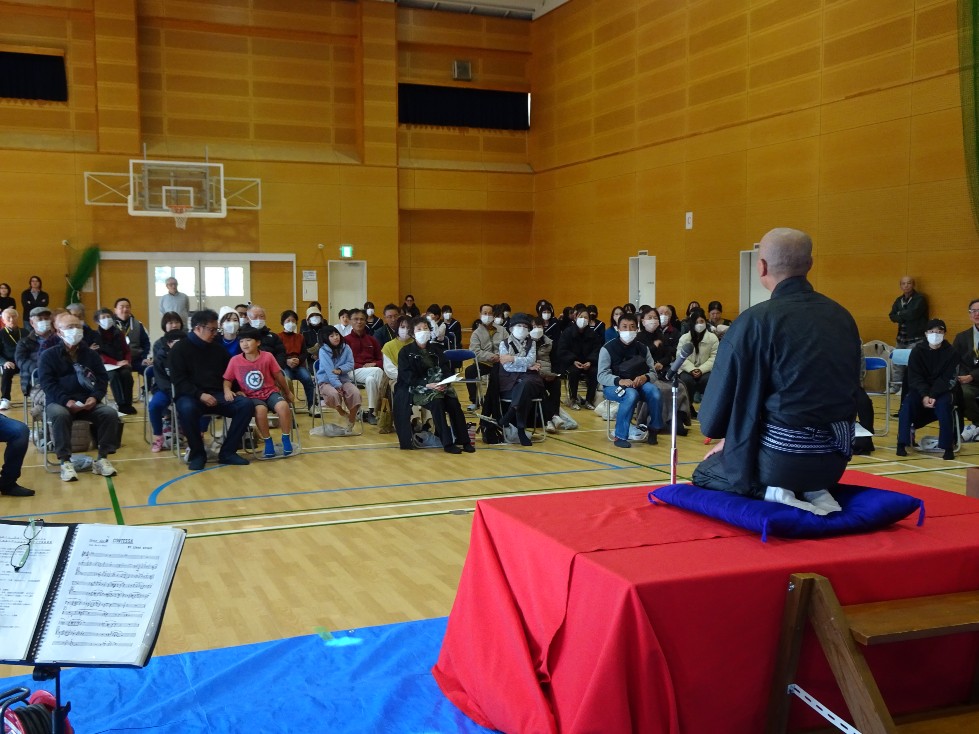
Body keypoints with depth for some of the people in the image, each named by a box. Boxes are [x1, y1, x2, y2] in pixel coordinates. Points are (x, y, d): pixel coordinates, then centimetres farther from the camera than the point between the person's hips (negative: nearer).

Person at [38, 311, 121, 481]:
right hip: (58, 402, -3)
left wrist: (95, 397, -14)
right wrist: (66, 401, -24)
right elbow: (46, 383, -9)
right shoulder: (48, 355, 0)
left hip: (88, 401, 3)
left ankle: (102, 458, -13)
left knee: (110, 414, -24)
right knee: (60, 415, -38)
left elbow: (102, 378, 6)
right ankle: (65, 462, -28)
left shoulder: (91, 354, 11)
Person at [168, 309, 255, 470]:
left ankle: (227, 452, -12)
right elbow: (178, 380, -9)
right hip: (190, 396, -4)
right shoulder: (179, 349, 1)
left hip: (217, 395, 4)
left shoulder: (217, 348, 17)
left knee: (246, 405, -20)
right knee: (187, 409, -40)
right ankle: (197, 453, -17)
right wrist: (200, 395, -23)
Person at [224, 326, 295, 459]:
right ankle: (268, 442, -14)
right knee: (260, 410, -35)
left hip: (270, 392, 1)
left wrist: (288, 393, 18)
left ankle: (286, 439, -8)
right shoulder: (235, 360, -6)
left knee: (283, 406, -31)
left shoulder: (267, 357, -6)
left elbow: (278, 376, 6)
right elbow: (227, 380, 2)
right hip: (251, 396, -1)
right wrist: (227, 391, -21)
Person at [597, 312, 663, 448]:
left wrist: (645, 377, -24)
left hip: (638, 383, 4)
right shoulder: (608, 349, -7)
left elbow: (653, 373, 1)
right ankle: (620, 436, -25)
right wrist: (619, 381, -32)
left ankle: (653, 429, -10)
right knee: (631, 394, -37)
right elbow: (602, 376, -14)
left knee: (653, 391, -29)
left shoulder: (643, 348, 4)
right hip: (613, 386, -3)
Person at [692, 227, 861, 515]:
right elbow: (848, 388, 14)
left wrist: (722, 436, 14)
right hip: (835, 455, 6)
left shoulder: (755, 321, -16)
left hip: (781, 454, -6)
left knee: (703, 474, 22)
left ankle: (769, 493, -5)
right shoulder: (842, 316, 3)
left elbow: (722, 395, -10)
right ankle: (814, 490, 7)